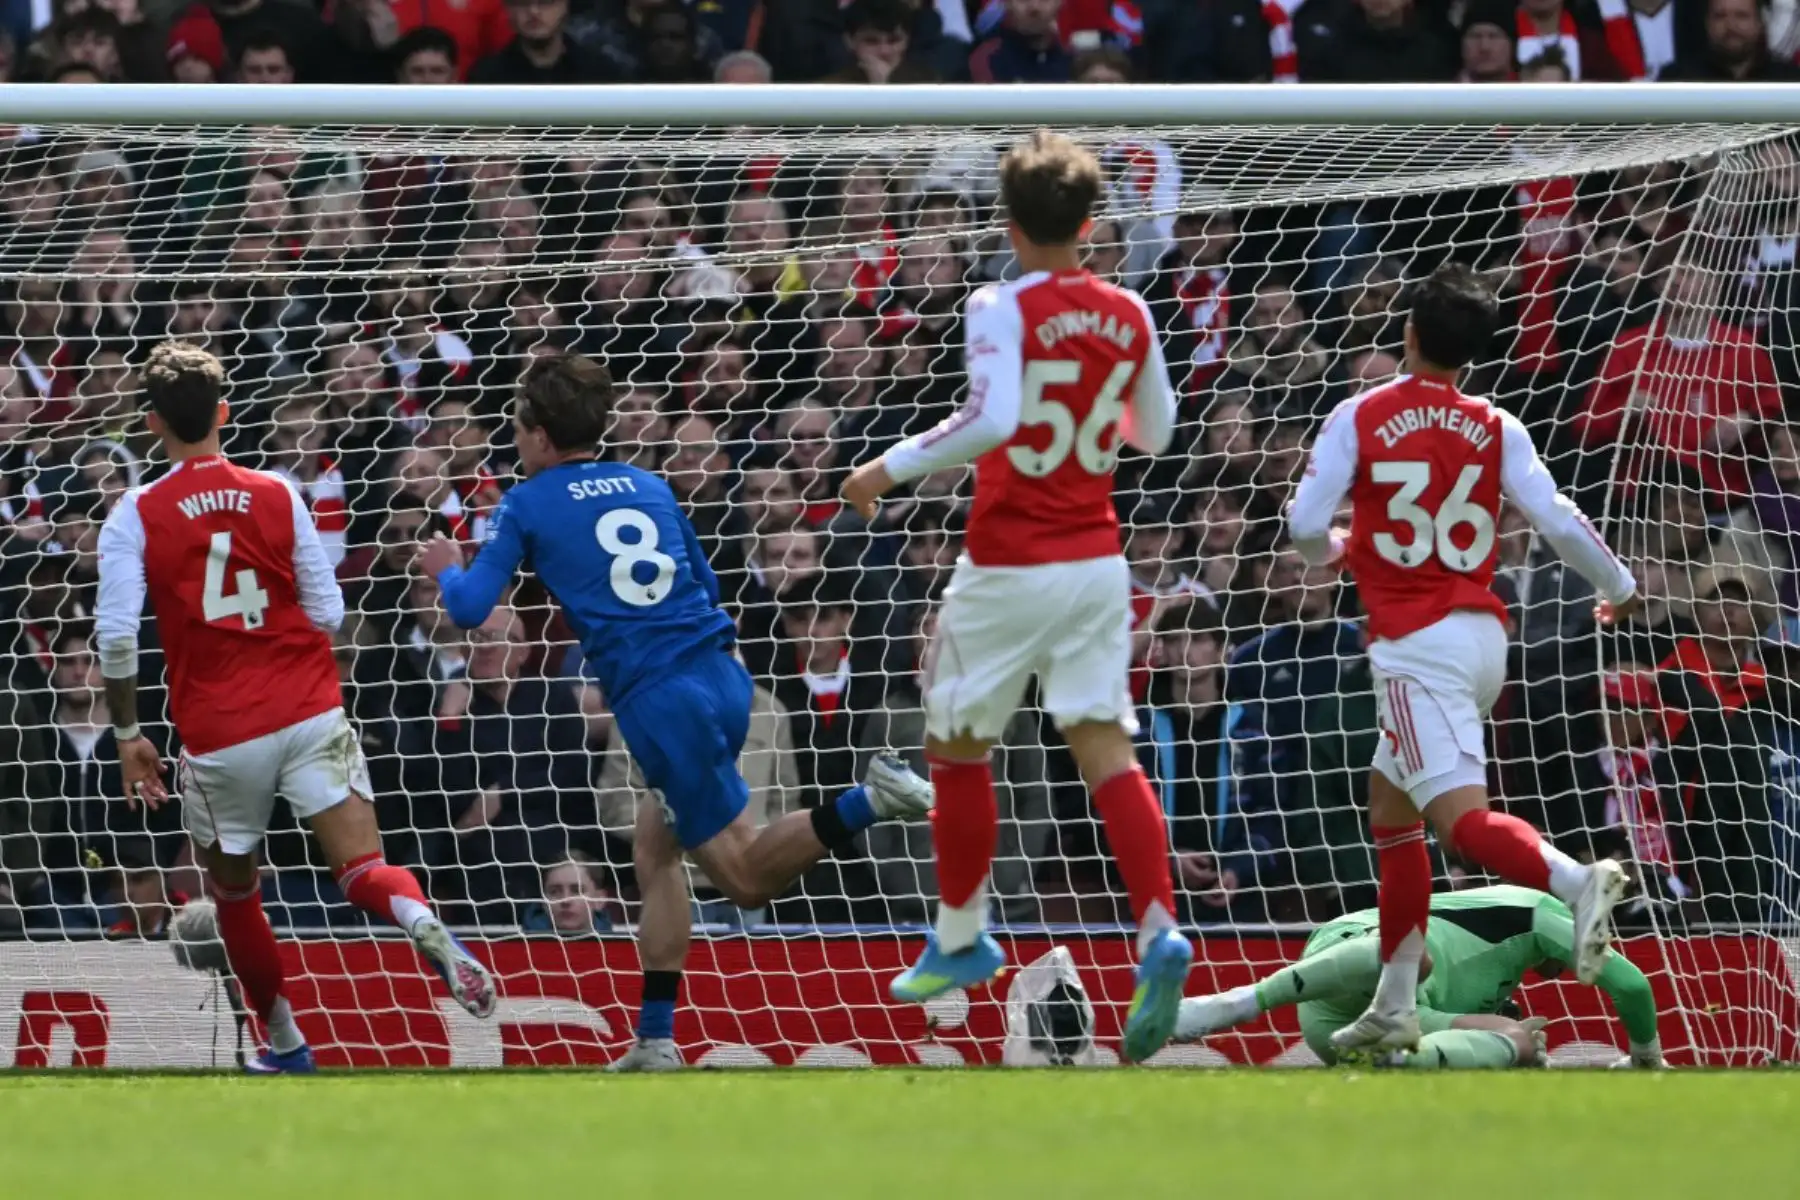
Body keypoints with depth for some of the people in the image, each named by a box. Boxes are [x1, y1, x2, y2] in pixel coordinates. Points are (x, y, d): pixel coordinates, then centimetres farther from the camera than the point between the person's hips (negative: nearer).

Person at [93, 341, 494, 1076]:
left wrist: (128, 735, 1)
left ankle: (284, 1045, 27)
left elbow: (116, 637, -10)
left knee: (233, 892, 21)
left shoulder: (136, 518, -3)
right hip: (310, 713, 1)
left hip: (220, 737, -1)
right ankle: (425, 925, -39)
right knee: (363, 870, -6)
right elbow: (328, 612, 6)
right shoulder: (276, 497, 3)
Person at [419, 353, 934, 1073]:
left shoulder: (528, 505, 3)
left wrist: (447, 570, 23)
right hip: (723, 677, 6)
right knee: (654, 849, 19)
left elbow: (470, 609, 0)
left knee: (748, 877, -4)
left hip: (659, 702, -6)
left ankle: (869, 801, -29)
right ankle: (655, 1044, 14)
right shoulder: (649, 487, 18)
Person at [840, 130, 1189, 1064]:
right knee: (1105, 750, 0)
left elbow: (991, 418, -29)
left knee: (957, 748, 14)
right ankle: (1158, 931, -21)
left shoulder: (1004, 309, -14)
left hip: (1008, 570, -5)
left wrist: (892, 468, -19)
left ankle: (960, 939, 27)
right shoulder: (1128, 315, 3)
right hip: (1096, 560, 5)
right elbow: (1154, 433, 16)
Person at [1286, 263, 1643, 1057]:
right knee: (1390, 804, 20)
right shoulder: (1495, 429, 5)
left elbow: (1305, 527, -7)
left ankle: (1574, 880, -46)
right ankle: (1394, 1007, 21)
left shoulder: (1359, 419, -4)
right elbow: (1557, 520, -1)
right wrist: (1619, 589, 16)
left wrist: (1334, 549, 18)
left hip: (1415, 644, -6)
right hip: (1483, 632, 6)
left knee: (1461, 815, -16)